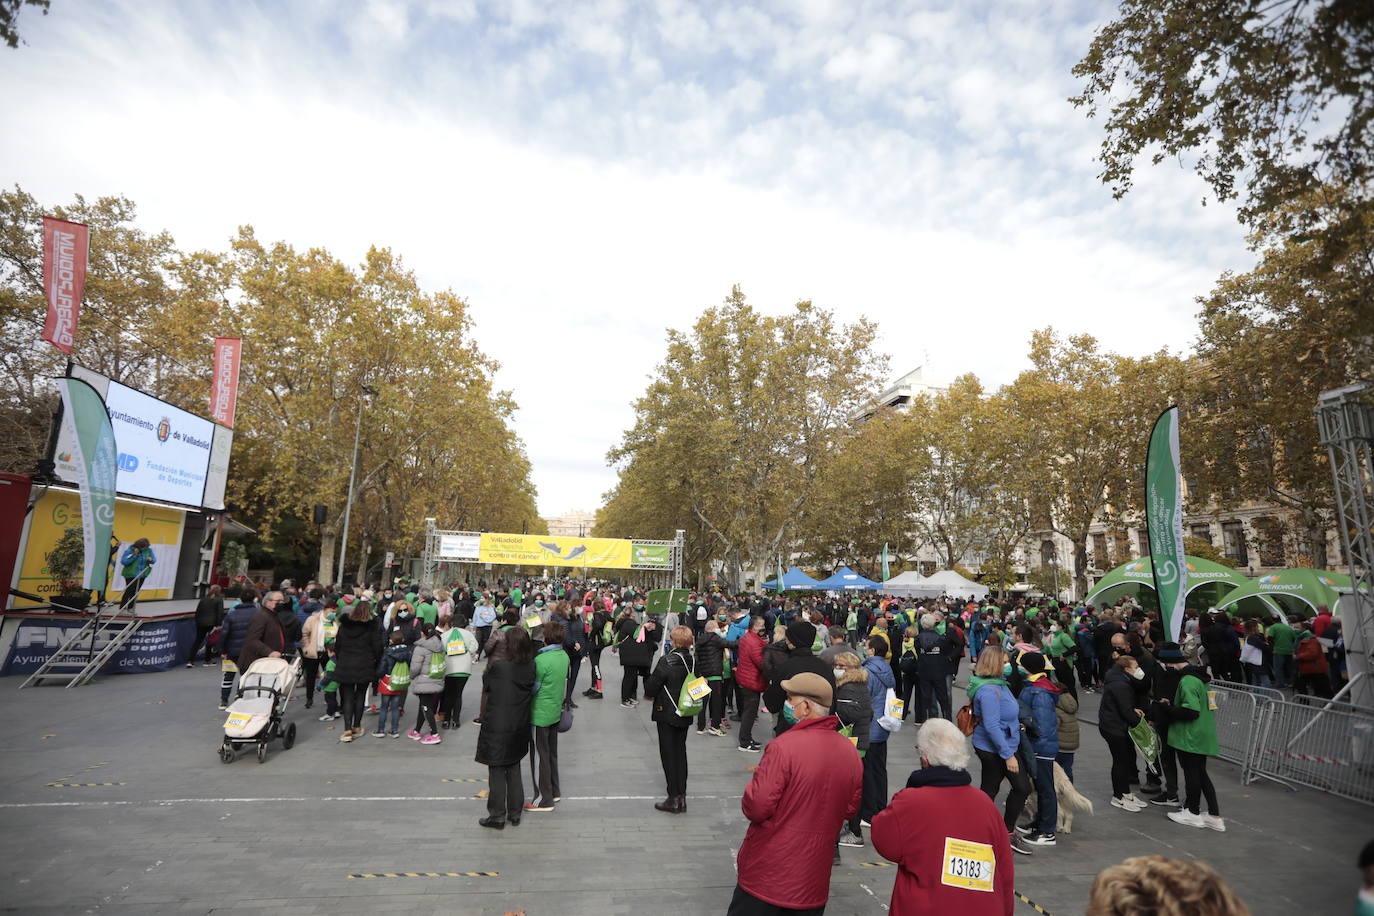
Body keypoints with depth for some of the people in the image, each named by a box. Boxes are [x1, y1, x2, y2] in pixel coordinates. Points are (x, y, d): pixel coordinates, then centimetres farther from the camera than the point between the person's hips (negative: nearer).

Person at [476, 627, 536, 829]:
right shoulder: (531, 667, -10)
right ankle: (515, 814, 29)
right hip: (519, 728, 5)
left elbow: (485, 687, -6)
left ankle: (497, 816, 21)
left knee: (497, 773, 11)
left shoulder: (497, 666, -22)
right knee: (514, 770, 20)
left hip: (497, 728, -5)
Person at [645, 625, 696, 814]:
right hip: (685, 713, 6)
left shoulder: (667, 660, -20)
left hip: (667, 713, -6)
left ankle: (674, 799, 9)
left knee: (668, 754, 5)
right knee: (680, 752, 15)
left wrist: (648, 695, 6)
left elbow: (653, 684, -17)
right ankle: (682, 797, 20)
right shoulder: (692, 660, -2)